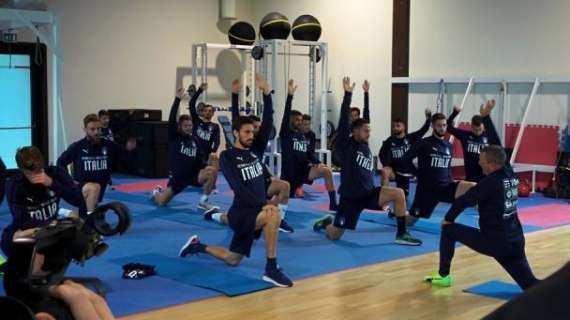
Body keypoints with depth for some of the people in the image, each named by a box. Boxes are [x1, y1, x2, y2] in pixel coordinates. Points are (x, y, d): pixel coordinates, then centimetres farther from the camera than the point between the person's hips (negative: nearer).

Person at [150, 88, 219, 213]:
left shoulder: (195, 140, 4)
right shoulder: (174, 137, -8)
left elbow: (200, 158, 10)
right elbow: (171, 119, -22)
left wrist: (208, 161, -12)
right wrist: (177, 99, -29)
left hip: (194, 174, 3)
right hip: (178, 176, -2)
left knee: (212, 171, -26)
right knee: (162, 202, -1)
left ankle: (203, 202, -14)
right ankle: (156, 192, 40)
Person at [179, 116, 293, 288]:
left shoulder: (254, 153, 11)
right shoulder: (227, 156, -13)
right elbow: (237, 187, -23)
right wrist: (262, 204, -29)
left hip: (255, 211, 8)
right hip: (241, 212, -8)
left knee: (232, 260, 18)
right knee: (273, 214, -35)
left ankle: (197, 246, 40)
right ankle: (271, 269, -26)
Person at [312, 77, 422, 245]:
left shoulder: (365, 145, 5)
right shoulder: (346, 144, -10)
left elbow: (366, 115, 9)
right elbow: (344, 120, -20)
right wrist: (348, 94, -22)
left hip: (369, 193, 5)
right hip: (350, 197, -5)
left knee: (399, 193, -18)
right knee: (334, 235, 1)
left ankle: (401, 234, -10)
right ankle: (326, 222, 38)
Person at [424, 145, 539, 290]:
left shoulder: (491, 182, -16)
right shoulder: (511, 176, 4)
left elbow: (464, 201, -12)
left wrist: (448, 218, 3)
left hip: (493, 241, -7)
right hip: (515, 241, 7)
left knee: (448, 230, 9)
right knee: (530, 284, 9)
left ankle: (443, 276, 18)